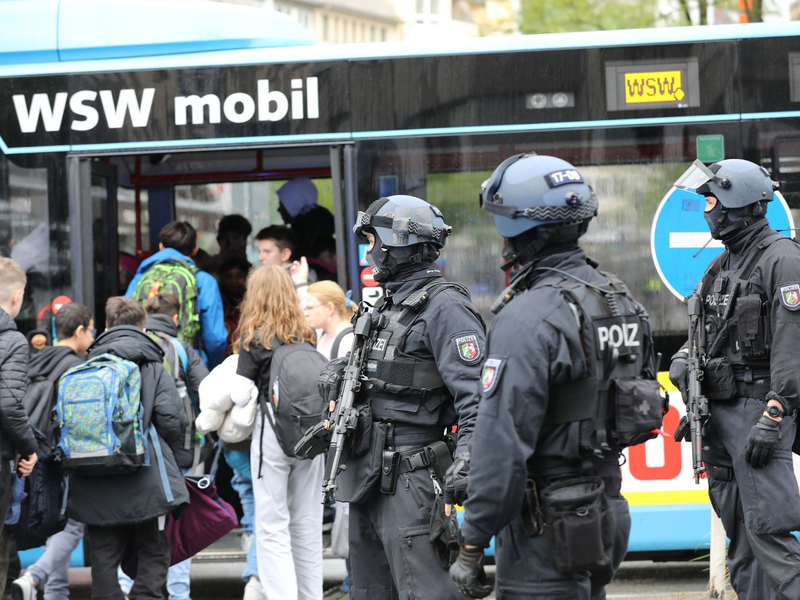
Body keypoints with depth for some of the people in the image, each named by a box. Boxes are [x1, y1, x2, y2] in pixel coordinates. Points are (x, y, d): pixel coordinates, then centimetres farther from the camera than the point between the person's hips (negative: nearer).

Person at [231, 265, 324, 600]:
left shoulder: (254, 339, -4)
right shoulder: (306, 337, 7)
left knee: (272, 528, -2)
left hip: (273, 434, -4)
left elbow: (240, 394, -6)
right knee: (307, 524, 11)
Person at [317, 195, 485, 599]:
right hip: (369, 481, 10)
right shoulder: (387, 305, 18)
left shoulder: (444, 307, -12)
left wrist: (465, 461, -32)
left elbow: (474, 393, -21)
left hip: (411, 482, -10)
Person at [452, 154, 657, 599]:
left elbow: (503, 443, -21)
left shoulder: (528, 317, -18)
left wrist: (472, 545, -17)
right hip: (608, 510, 9)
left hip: (548, 527, -9)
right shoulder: (621, 299, 10)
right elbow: (647, 401, 18)